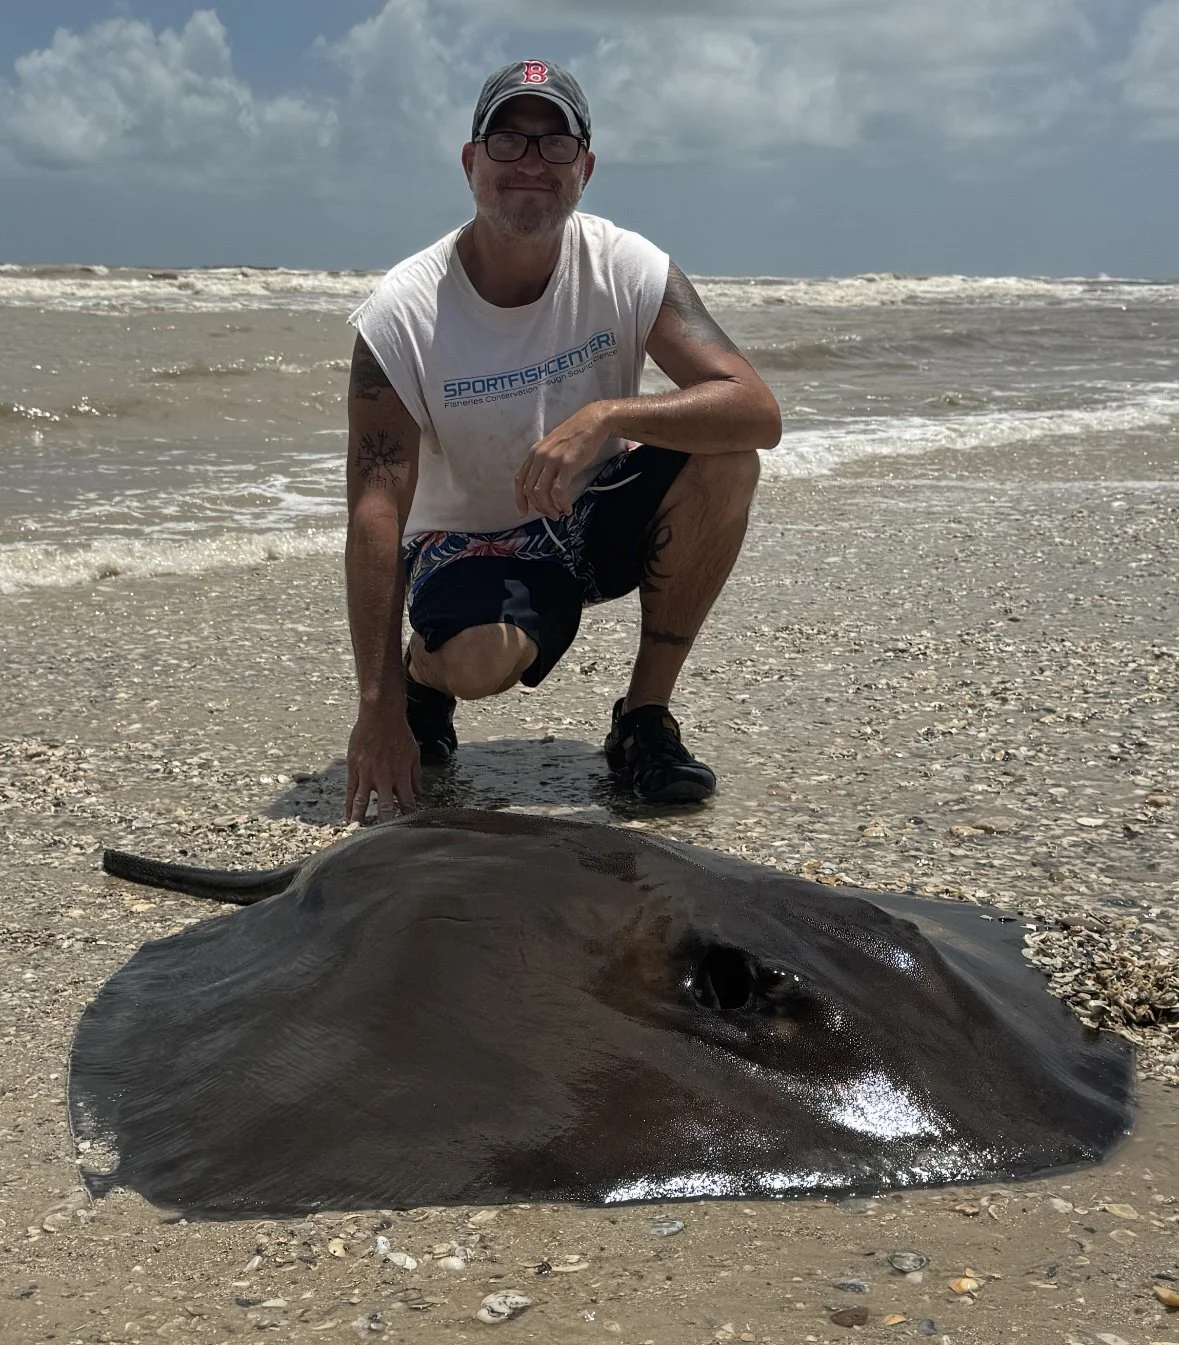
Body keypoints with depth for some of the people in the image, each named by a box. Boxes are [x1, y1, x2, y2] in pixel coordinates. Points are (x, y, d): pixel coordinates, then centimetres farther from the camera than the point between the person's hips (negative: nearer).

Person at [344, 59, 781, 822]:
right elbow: (376, 514, -24)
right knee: (481, 658, -36)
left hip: (598, 513, 3)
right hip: (471, 543, -3)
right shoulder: (401, 315, -19)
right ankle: (424, 671, 6)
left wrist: (606, 416, -41)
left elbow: (759, 413, -25)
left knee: (724, 459, -25)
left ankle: (644, 717, -10)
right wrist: (379, 712, -30)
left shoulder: (627, 270, -14)